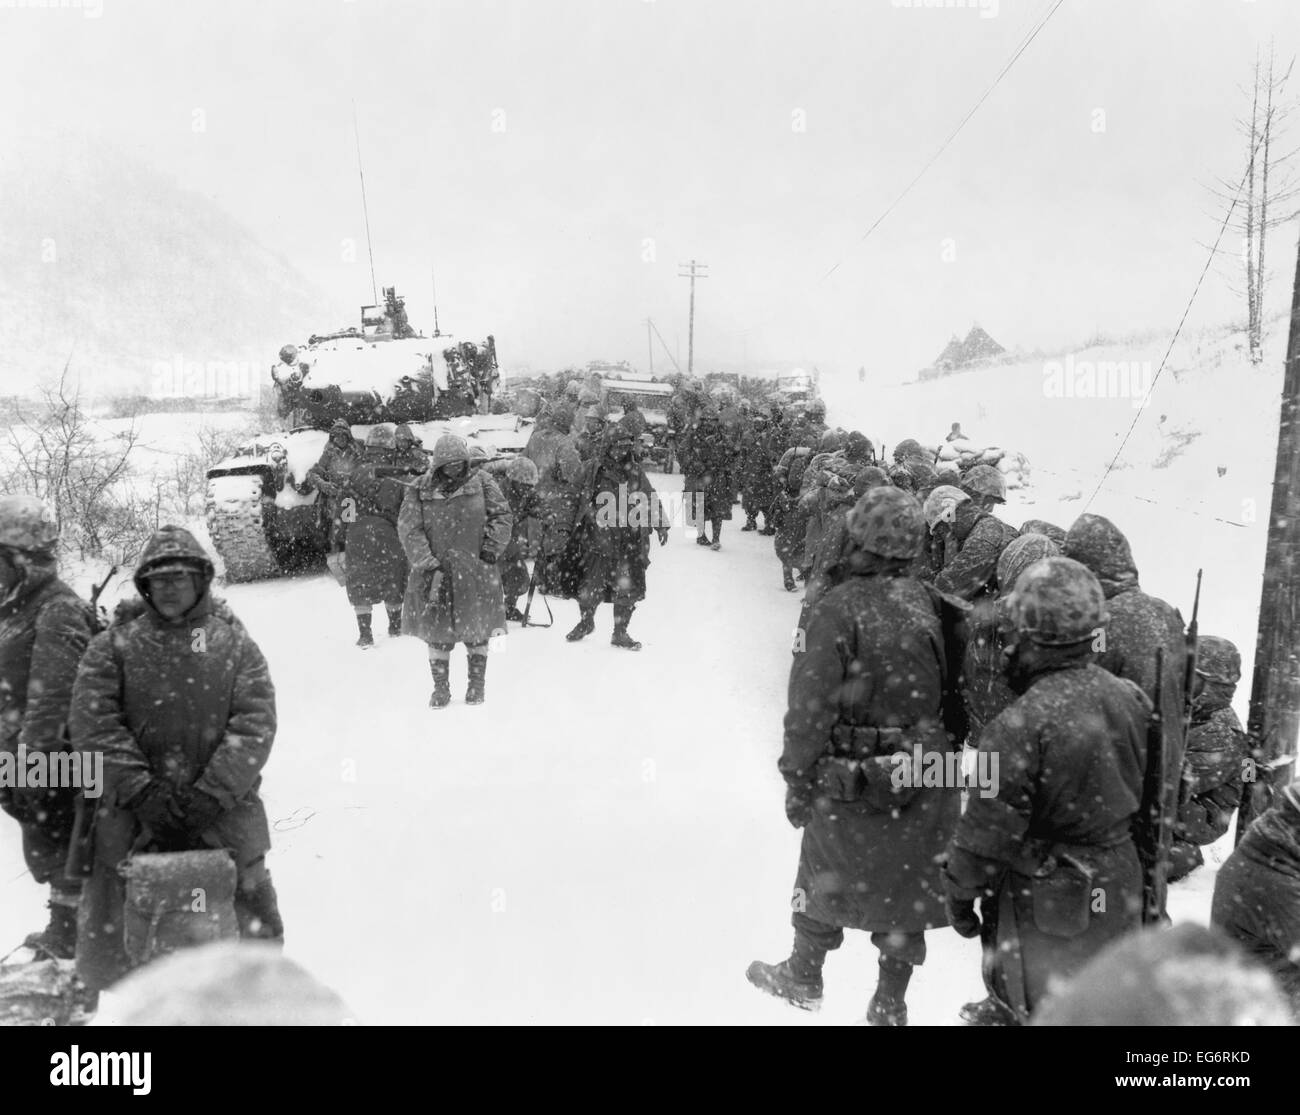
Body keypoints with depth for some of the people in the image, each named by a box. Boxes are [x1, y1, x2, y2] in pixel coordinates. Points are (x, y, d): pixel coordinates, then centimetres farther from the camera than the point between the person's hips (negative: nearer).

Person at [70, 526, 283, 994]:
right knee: (105, 933, 3)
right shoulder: (114, 645, 7)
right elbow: (92, 722, -3)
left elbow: (255, 723, -2)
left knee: (256, 921, 3)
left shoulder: (233, 642, 7)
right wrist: (142, 792, -13)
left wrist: (210, 796, -13)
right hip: (131, 811, 0)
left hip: (224, 807, 0)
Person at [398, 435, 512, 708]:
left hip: (476, 571, 1)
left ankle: (477, 685, 22)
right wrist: (427, 562, -14)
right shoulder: (420, 491, -1)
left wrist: (492, 547, -7)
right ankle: (441, 689, 13)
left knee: (477, 629, 8)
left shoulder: (482, 483, 3)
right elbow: (409, 530, -5)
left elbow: (502, 516, 5)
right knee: (438, 633, 2)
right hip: (436, 572, 0)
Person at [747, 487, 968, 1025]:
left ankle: (803, 976, 36)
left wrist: (797, 781, -7)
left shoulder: (839, 609, -17)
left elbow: (810, 708, -17)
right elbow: (956, 694, 3)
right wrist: (941, 754, 15)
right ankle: (890, 1004, 29)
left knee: (825, 874, 18)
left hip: (853, 783, -3)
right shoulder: (932, 607, -4)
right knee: (906, 885, 17)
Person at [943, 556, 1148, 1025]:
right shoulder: (1131, 700, -7)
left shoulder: (1021, 726, -28)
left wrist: (960, 892, -4)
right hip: (1118, 892, 6)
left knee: (1036, 1007, 14)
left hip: (1044, 904, -6)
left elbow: (988, 829, -20)